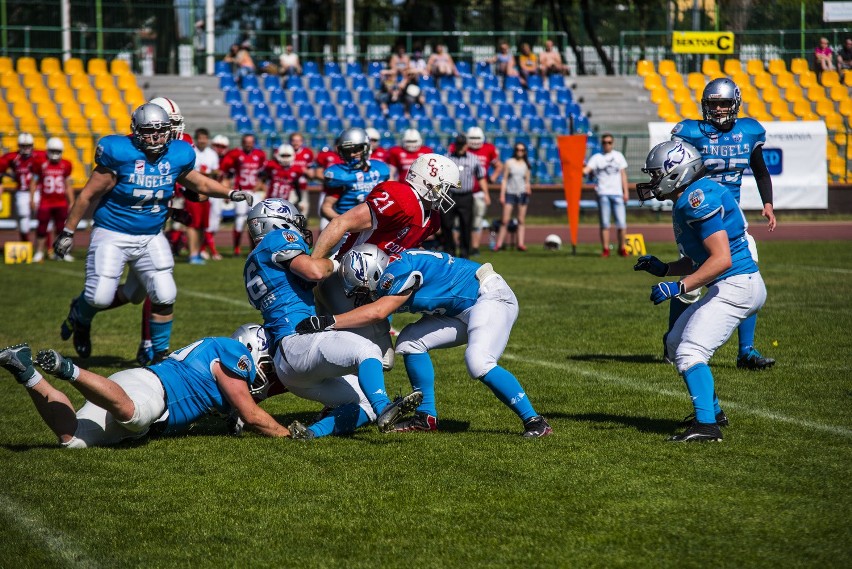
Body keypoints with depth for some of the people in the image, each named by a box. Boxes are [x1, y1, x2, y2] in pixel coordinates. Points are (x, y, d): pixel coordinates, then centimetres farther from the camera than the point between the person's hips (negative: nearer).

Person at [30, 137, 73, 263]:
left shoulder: (65, 165, 4)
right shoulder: (41, 164, -4)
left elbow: (68, 185, 12)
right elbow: (34, 182, 2)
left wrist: (71, 202, 10)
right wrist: (32, 199, -2)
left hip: (61, 202, 2)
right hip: (45, 202, -2)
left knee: (62, 228, 3)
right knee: (42, 227, 0)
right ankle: (39, 252, 9)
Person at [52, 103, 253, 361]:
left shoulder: (177, 155, -4)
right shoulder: (120, 154, -18)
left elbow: (198, 182, 18)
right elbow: (88, 195, -10)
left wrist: (231, 193, 6)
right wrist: (68, 232, -6)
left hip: (151, 238, 4)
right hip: (113, 235, -4)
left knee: (164, 297, -3)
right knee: (100, 296, -10)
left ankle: (160, 353, 16)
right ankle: (79, 317, 26)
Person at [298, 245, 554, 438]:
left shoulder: (400, 269, -23)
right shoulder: (388, 279, 5)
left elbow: (377, 312, -33)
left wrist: (328, 322, -31)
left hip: (492, 297, -10)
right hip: (463, 311, 10)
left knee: (478, 364, -27)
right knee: (410, 342, 2)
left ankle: (534, 421, -19)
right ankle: (426, 417, 6)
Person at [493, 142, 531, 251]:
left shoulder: (526, 164, 10)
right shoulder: (509, 162, 4)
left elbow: (527, 181, 14)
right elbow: (504, 179, 4)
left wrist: (528, 188, -8)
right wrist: (502, 194, -1)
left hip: (522, 193, 2)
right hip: (510, 193, -2)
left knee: (521, 220, 1)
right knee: (505, 220, -7)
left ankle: (521, 243, 0)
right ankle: (499, 243, -4)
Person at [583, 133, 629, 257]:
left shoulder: (618, 156, 14)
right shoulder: (596, 157, 6)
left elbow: (623, 174, 13)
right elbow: (586, 170, -8)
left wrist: (625, 191, 6)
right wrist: (580, 170, -31)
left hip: (617, 194, 1)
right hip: (603, 193, -1)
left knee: (621, 222, -3)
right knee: (604, 223, -1)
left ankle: (622, 248, 10)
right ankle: (605, 250, 4)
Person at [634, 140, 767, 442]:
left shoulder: (700, 198, -18)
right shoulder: (690, 199, 14)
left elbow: (722, 259, -25)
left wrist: (680, 286, -26)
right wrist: (663, 269, 13)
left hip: (736, 286, -11)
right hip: (730, 287, 11)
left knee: (691, 352, -18)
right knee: (676, 343, 21)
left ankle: (707, 424, -24)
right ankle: (712, 411, 30)